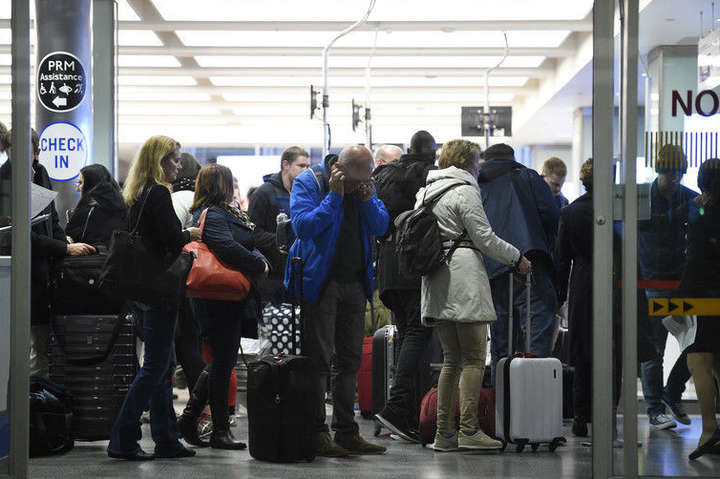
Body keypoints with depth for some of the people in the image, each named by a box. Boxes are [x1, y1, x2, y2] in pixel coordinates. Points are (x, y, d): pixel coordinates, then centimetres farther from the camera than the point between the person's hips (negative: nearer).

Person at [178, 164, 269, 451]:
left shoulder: (224, 213, 18)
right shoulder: (212, 215, -15)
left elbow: (249, 244, 21)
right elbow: (228, 248, -28)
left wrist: (260, 261, 2)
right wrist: (259, 266, -17)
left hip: (227, 302, 10)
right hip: (220, 304, -10)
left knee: (220, 362, 16)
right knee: (223, 364, -3)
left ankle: (189, 419, 21)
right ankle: (220, 431, 4)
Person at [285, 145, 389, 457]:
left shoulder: (365, 187, 10)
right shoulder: (307, 183, -6)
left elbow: (381, 227, 7)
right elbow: (303, 226, -18)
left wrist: (367, 200, -9)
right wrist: (334, 196, -20)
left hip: (355, 284, 6)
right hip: (320, 283, -6)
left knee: (350, 360, 8)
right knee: (318, 360, -7)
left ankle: (347, 432, 14)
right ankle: (317, 434, -4)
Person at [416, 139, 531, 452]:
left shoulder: (426, 192, 18)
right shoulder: (464, 191, -6)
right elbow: (484, 238, -8)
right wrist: (517, 259, 4)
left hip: (435, 282, 8)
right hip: (463, 277, -8)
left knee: (452, 358, 12)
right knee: (474, 358, -6)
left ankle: (445, 432, 7)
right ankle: (469, 429, -12)